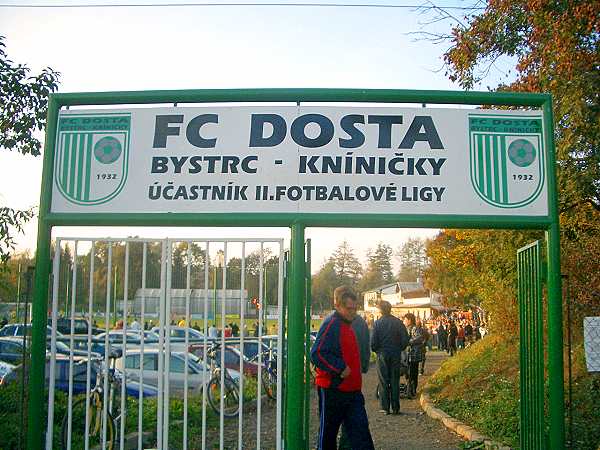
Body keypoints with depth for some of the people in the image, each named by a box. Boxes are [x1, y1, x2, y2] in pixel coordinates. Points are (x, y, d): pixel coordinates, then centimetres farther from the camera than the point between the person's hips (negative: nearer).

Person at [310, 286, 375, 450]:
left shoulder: (348, 324, 15)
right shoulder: (331, 324, -15)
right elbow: (317, 354, -25)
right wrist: (340, 368, -23)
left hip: (352, 390, 8)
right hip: (332, 389, -8)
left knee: (360, 429, 5)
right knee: (328, 431, 6)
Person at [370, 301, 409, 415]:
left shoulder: (377, 323, -8)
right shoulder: (398, 322, -2)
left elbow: (373, 342, -9)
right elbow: (405, 339, -1)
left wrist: (376, 350, 10)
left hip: (382, 355, -2)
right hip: (396, 355, 2)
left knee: (383, 382, 4)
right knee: (395, 381, 8)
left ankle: (385, 407, 4)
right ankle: (395, 408, 10)